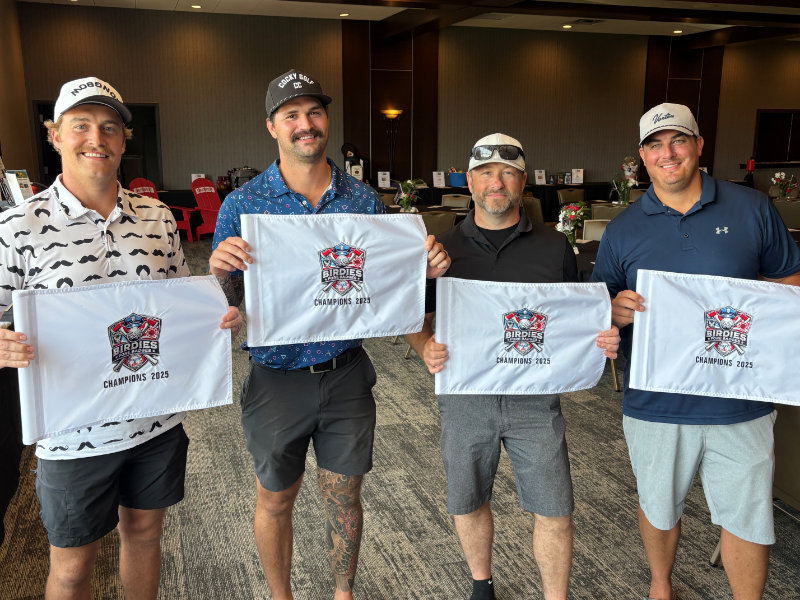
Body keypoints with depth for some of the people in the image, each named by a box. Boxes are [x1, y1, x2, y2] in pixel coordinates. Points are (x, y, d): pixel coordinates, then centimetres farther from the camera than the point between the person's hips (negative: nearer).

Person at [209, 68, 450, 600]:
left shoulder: (364, 200, 0)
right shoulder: (243, 206, -7)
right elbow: (229, 301, -7)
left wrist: (427, 268, -15)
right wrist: (222, 270, -29)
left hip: (347, 374, 2)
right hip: (278, 377, -1)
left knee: (344, 496, 16)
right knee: (275, 500, 15)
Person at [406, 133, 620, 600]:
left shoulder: (554, 247, 2)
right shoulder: (444, 249, 2)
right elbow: (419, 320, 4)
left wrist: (603, 340, -13)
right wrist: (425, 347, -18)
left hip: (535, 398, -1)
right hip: (465, 397, 1)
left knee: (555, 512, 3)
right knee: (468, 504, 17)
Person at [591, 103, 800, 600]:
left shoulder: (752, 209, 0)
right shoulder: (622, 230, 2)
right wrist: (616, 312, -19)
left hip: (740, 404, -1)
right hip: (656, 404, 1)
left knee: (748, 518, 10)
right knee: (659, 508, 20)